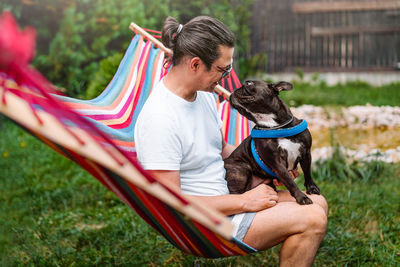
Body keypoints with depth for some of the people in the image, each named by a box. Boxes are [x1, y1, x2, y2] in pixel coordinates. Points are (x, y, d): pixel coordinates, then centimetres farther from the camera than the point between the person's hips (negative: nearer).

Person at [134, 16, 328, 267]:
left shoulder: (204, 94, 5)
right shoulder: (159, 119, -25)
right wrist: (244, 201, -21)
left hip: (226, 198, 10)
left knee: (317, 203, 6)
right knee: (312, 220, -18)